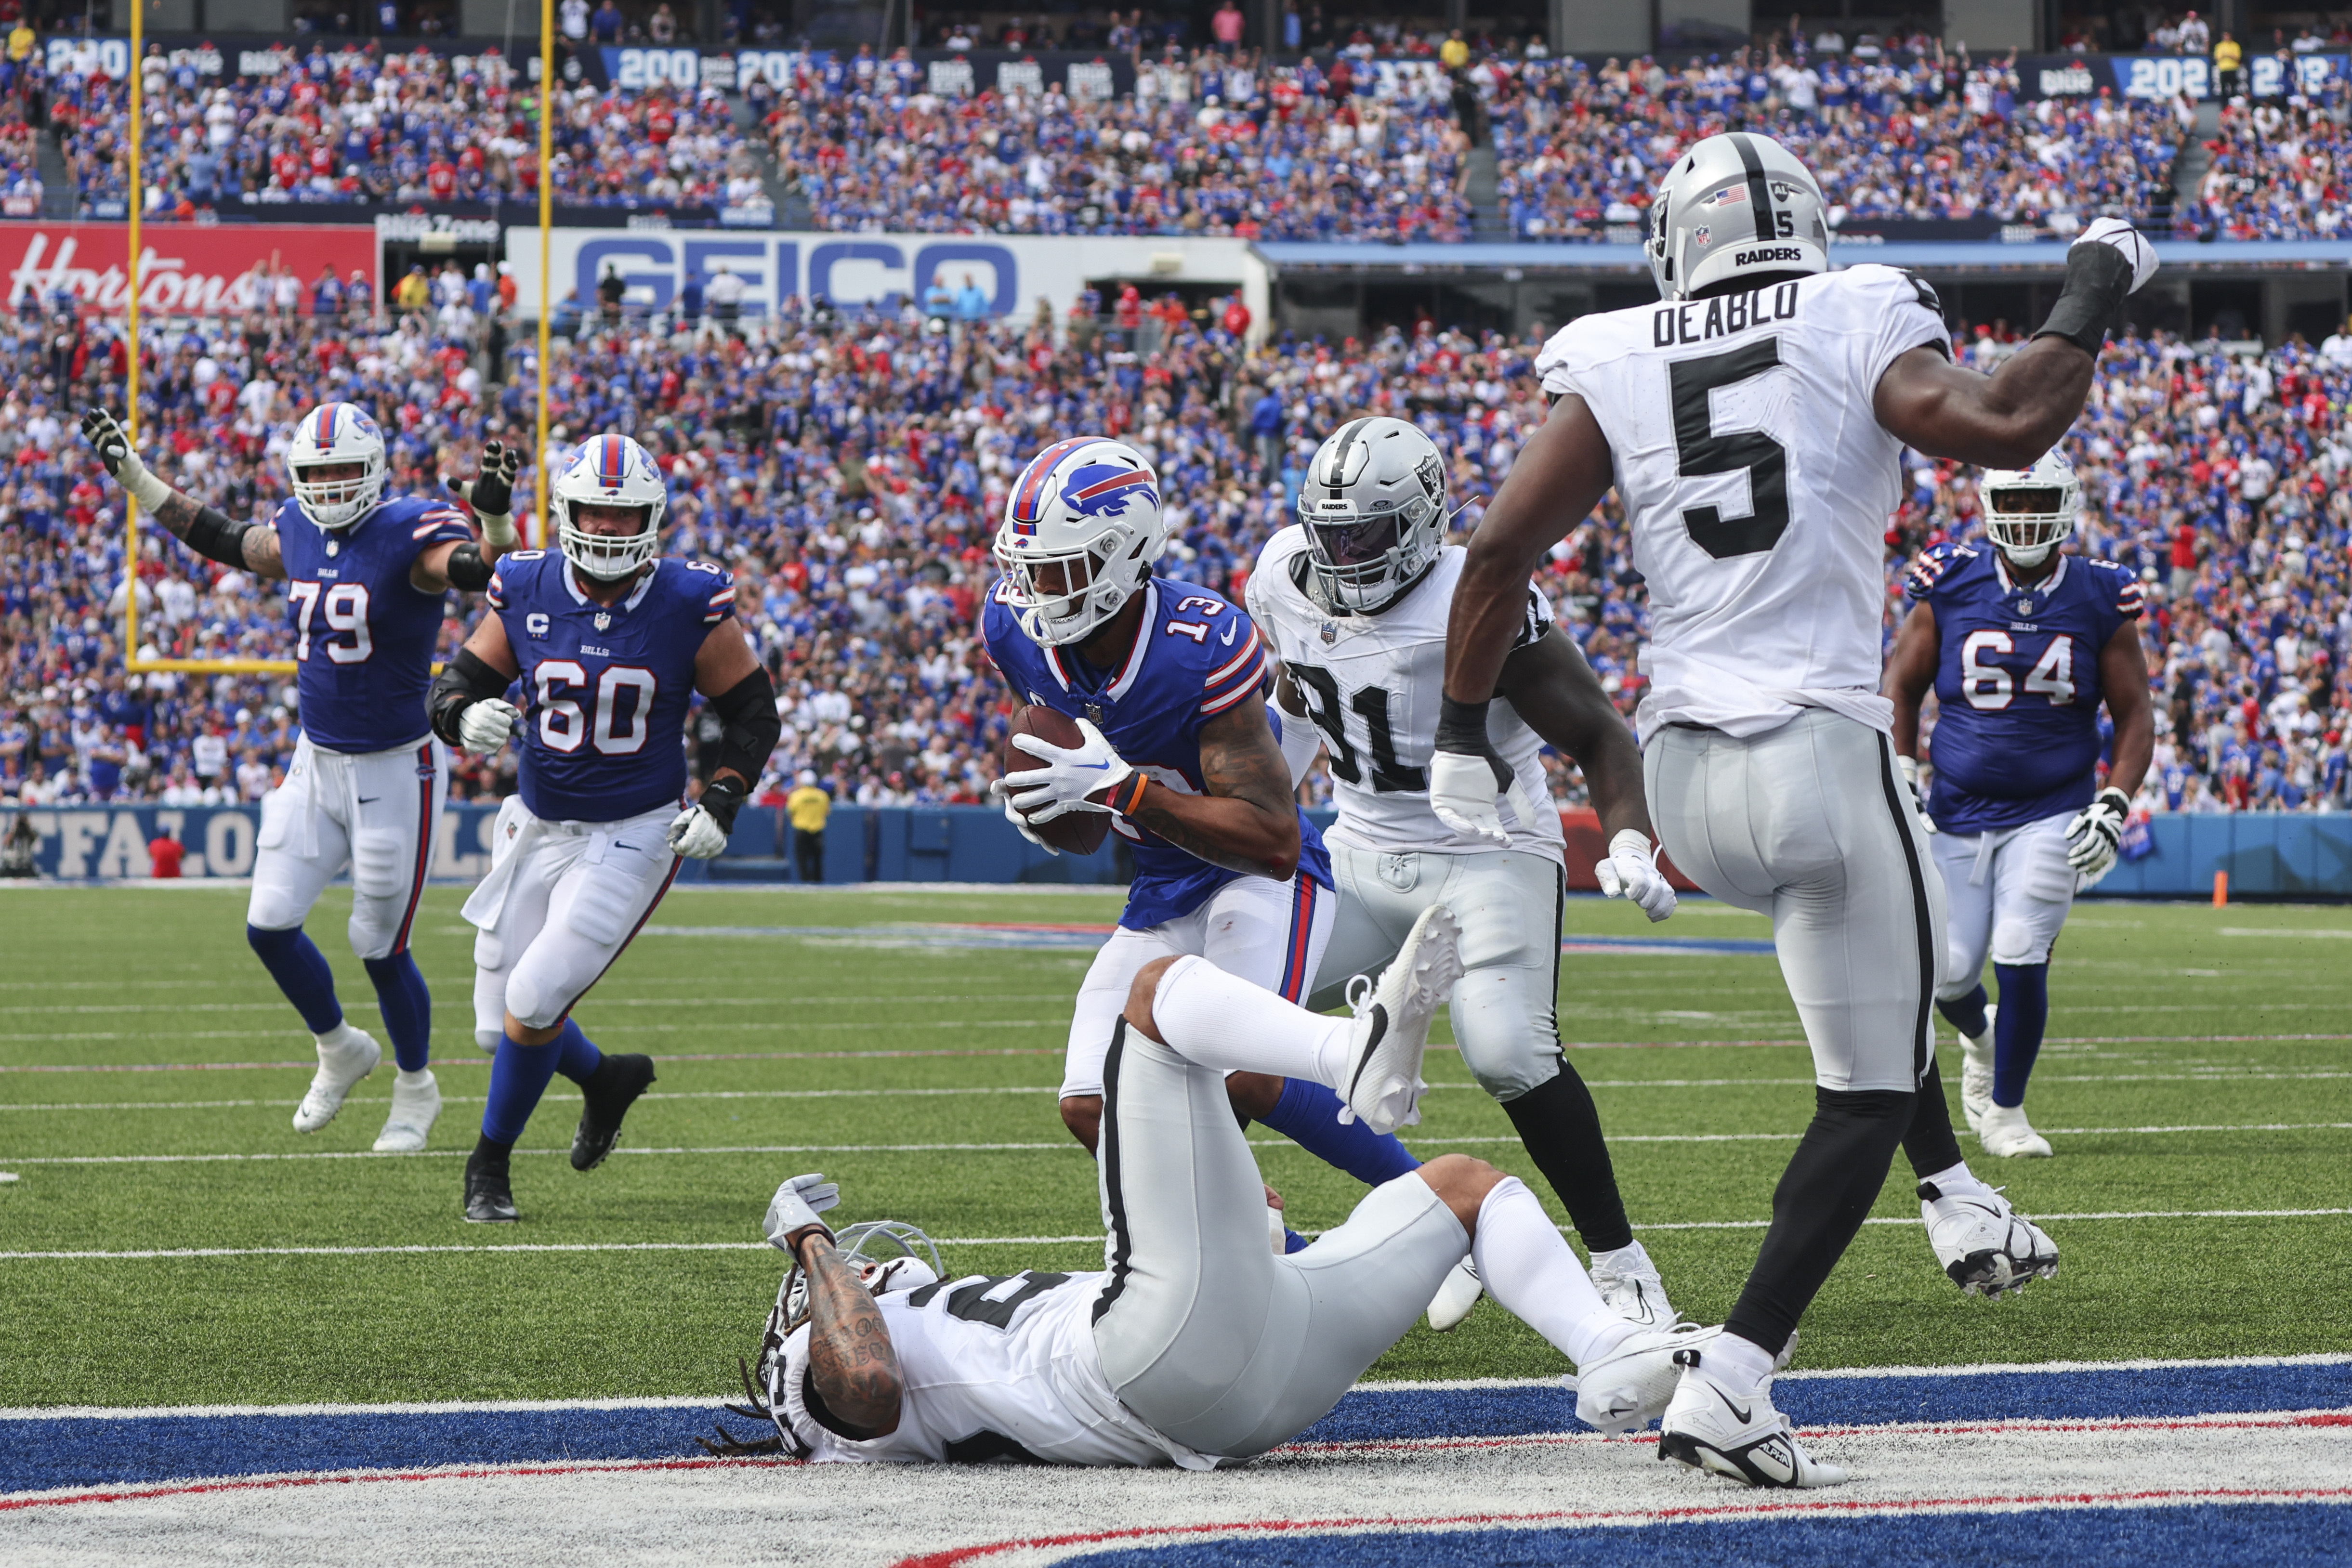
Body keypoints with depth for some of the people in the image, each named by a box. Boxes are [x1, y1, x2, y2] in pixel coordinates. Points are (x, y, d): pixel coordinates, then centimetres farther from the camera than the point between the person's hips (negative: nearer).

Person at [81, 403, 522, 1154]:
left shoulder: (411, 535, -17)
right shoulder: (299, 535, 3)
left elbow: (491, 575, -32)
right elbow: (226, 541, 21)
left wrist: (494, 514, -53)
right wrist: (131, 475, 23)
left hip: (395, 773, -6)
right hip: (316, 764, 6)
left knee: (380, 949, 1)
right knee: (270, 925, 2)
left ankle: (416, 1089, 25)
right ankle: (340, 1049, 28)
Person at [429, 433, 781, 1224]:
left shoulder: (691, 604, -12)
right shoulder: (527, 590, -6)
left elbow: (752, 714, 0)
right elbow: (457, 682, 2)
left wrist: (719, 805, -13)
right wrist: (466, 717, -22)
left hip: (632, 836, -4)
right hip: (537, 827, 4)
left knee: (534, 1001, -15)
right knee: (499, 1028, 6)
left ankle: (491, 1162, 8)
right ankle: (606, 1079, 37)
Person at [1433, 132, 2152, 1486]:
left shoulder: (1615, 364, 5)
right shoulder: (1860, 325, -3)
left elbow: (1503, 550, 0)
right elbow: (2006, 427, -17)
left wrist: (1465, 734, 9)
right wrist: (2091, 303, 0)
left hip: (1684, 770, 5)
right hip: (1821, 752, -5)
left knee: (1878, 976, 37)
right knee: (1865, 1092, 2)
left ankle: (1961, 1202, 33)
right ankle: (1729, 1387, -12)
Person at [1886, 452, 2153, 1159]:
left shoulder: (2099, 601, -4)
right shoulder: (1951, 588, -4)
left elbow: (2135, 716, 2)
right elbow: (1902, 684, 9)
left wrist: (2114, 806, -10)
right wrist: (1901, 774, -2)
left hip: (2051, 815, -1)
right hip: (1958, 812, 1)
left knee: (2021, 962, -13)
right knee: (1949, 974, 0)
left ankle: (2005, 1111, 9)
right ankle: (1981, 1037, 39)